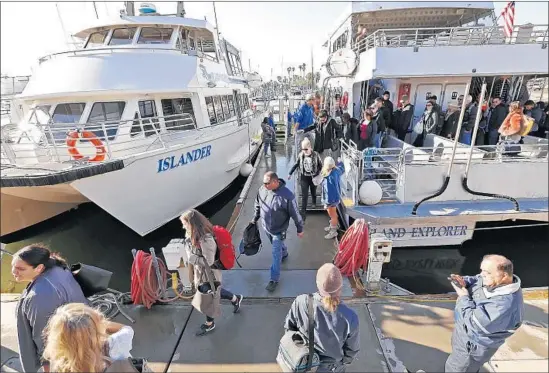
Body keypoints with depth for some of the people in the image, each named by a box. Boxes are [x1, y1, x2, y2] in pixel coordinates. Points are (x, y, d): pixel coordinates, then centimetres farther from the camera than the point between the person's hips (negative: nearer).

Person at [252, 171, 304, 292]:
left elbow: (295, 214, -19)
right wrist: (255, 219, 14)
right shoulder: (262, 190, -15)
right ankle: (284, 253, 62)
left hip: (278, 230, -5)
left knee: (276, 254, 5)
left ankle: (274, 279, 22)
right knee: (277, 246, 30)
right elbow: (257, 206, 4)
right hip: (266, 227, 5)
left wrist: (300, 229, -8)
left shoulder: (287, 195, -31)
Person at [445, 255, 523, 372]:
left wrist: (464, 297, -25)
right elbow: (475, 280, 8)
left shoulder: (505, 304, -38)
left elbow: (475, 324, -35)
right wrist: (464, 282, -14)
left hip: (472, 345, -8)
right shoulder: (495, 282, -11)